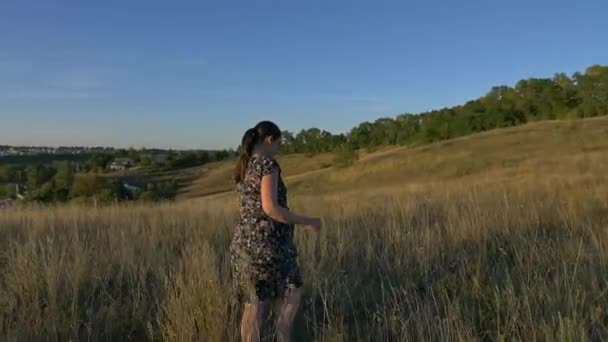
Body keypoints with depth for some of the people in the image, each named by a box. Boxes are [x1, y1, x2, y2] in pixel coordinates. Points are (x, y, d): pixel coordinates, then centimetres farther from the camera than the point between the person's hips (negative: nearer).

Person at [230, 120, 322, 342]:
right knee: (291, 293, 13)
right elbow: (270, 207, -22)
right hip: (265, 243, -8)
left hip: (244, 241, 8)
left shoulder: (242, 167, 12)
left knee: (253, 303, 11)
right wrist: (307, 221, -13)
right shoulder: (267, 164, -14)